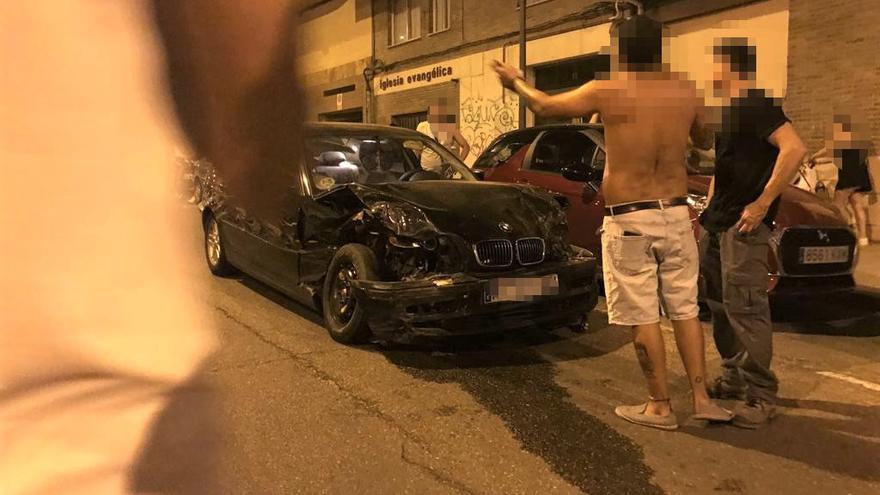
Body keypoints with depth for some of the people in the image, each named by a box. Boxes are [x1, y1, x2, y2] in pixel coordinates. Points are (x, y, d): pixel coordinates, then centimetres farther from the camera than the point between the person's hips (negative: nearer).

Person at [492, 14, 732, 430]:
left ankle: (660, 406, 12)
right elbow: (704, 139, 20)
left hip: (628, 222, -4)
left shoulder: (608, 91, -9)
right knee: (684, 309, 13)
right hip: (676, 215, 4)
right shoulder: (685, 91, 1)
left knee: (642, 317, 4)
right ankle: (701, 398, 16)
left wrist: (515, 82, 23)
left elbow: (545, 107, 6)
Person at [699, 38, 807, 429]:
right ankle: (733, 378, 26)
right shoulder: (724, 110, 17)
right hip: (716, 222, 10)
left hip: (743, 224, -10)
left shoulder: (755, 104, -11)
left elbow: (794, 149, -24)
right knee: (719, 304, 14)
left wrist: (762, 203, -23)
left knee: (745, 308, -10)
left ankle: (761, 396, -2)